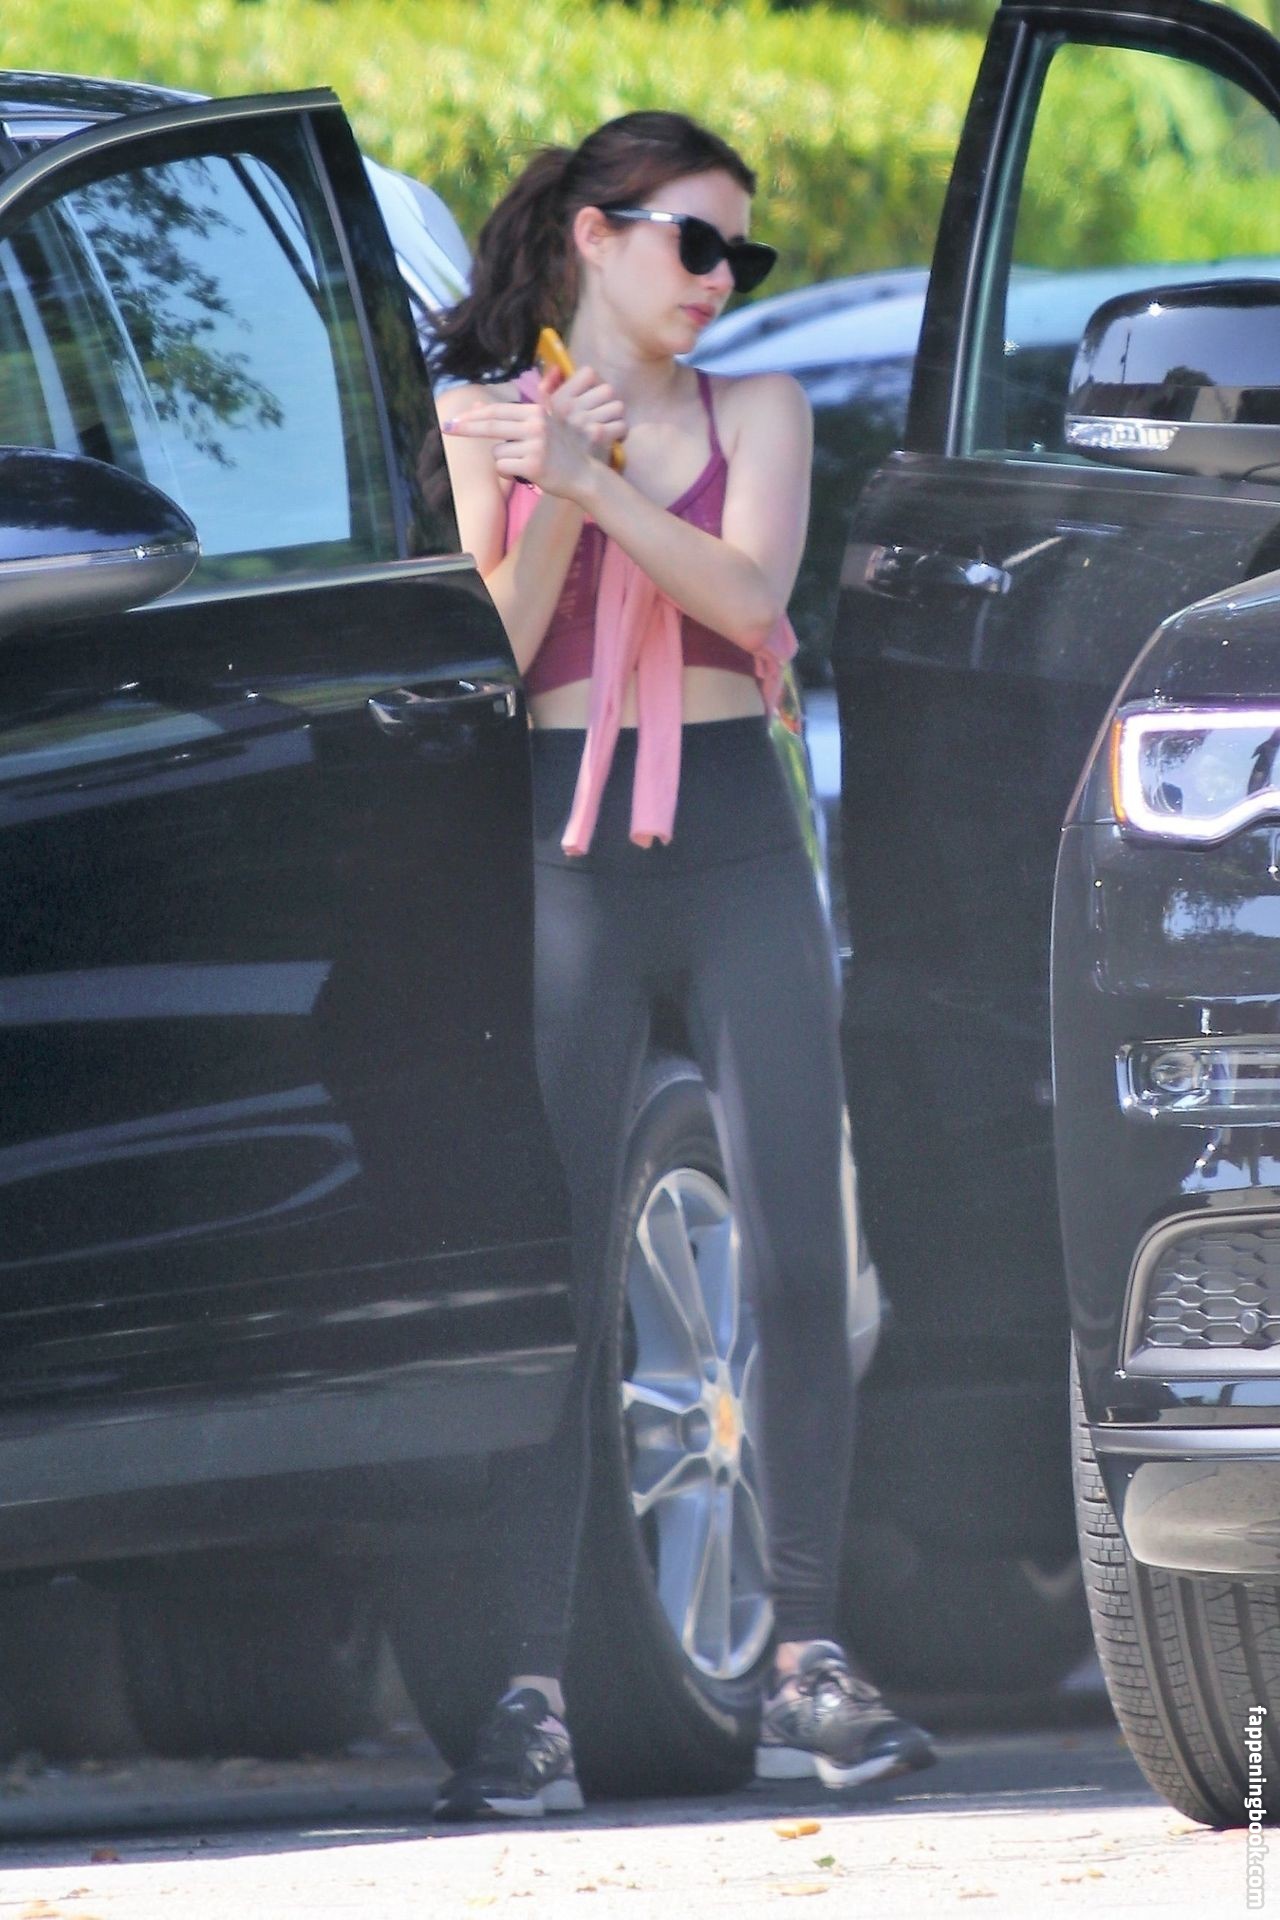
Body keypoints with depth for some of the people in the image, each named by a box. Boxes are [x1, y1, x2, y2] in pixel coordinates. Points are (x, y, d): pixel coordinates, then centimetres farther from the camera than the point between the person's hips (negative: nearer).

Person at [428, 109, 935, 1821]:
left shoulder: (756, 413, 12)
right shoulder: (491, 419, 10)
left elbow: (747, 591, -6)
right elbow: (496, 649, 0)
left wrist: (589, 475, -16)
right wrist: (549, 494, -14)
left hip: (735, 845, 2)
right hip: (562, 852, -1)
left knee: (799, 1262, -5)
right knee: (556, 1279, -6)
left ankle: (809, 1672, 0)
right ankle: (532, 1694, -6)